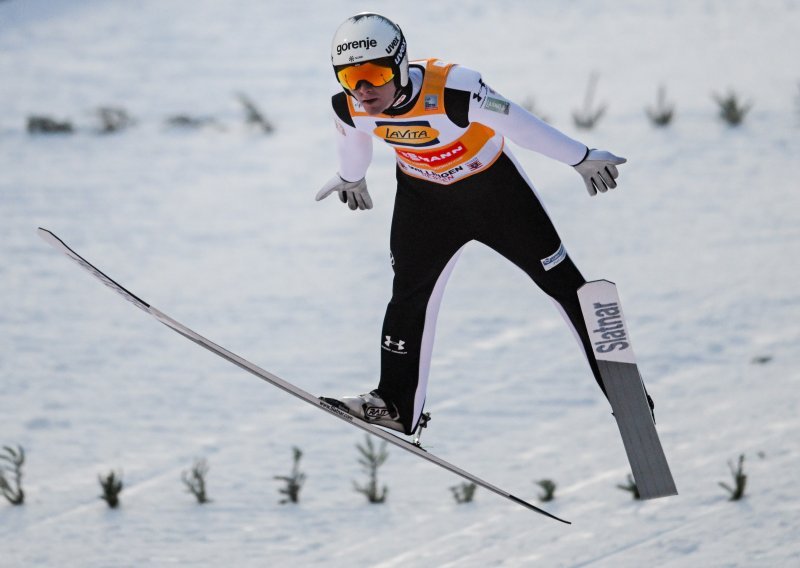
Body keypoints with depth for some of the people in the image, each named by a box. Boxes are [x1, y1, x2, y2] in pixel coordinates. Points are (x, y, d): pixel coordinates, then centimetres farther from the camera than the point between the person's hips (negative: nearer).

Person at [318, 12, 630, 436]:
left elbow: (518, 124, -28)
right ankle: (397, 405, 14)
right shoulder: (349, 108, -21)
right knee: (409, 296, 1)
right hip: (422, 195, 4)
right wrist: (352, 179, 23)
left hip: (491, 184, -4)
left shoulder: (451, 92, -39)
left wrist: (582, 159, -19)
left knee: (560, 280, 3)